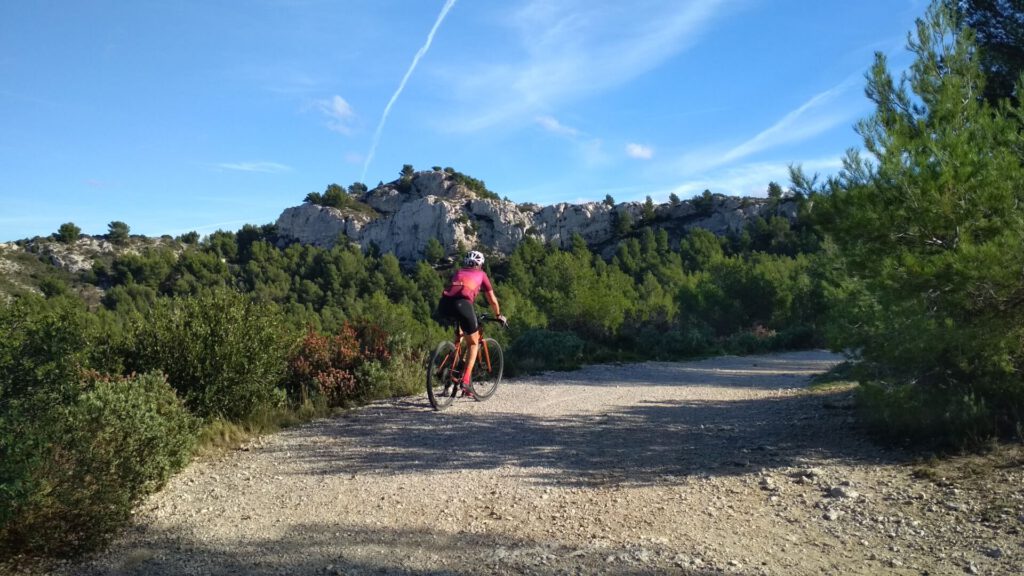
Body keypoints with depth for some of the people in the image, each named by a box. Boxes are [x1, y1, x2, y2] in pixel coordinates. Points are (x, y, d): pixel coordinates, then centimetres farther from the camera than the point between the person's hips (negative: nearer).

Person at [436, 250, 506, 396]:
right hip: (462, 304, -4)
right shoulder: (481, 274, 26)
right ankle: (465, 380, 2)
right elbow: (492, 300, 30)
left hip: (443, 306, 4)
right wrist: (499, 316, 47)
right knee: (473, 343, 15)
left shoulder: (458, 272, 35)